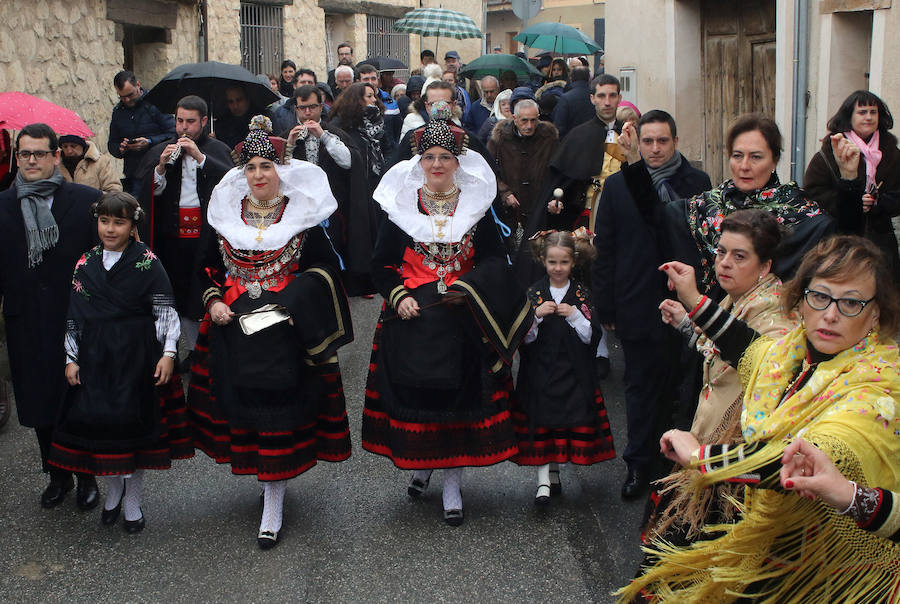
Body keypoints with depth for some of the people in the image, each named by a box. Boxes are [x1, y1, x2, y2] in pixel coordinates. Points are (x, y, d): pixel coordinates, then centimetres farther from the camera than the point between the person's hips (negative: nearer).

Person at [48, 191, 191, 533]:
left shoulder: (147, 262, -6)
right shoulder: (86, 264, 4)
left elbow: (165, 311, -4)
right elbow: (75, 315, 8)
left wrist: (167, 353, -10)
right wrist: (71, 359, 5)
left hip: (138, 357, -3)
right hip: (96, 359, 3)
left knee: (136, 424, 2)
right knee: (99, 422, 5)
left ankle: (132, 501, 19)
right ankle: (113, 491, 28)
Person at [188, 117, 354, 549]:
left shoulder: (303, 215, 0)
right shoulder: (223, 215, 7)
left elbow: (325, 267, 3)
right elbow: (207, 266, 14)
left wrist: (297, 303, -10)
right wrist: (213, 302, -3)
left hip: (287, 331, -3)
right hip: (234, 329, 3)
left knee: (278, 408, -4)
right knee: (242, 405, 6)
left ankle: (272, 504, 2)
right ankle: (269, 476, 28)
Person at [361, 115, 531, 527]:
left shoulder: (476, 206, 5)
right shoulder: (401, 206, 5)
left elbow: (494, 261, 2)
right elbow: (382, 264, 6)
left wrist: (465, 288, -14)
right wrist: (399, 296, -10)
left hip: (463, 319, 0)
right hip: (413, 317, 1)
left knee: (460, 395, -1)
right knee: (414, 393, 2)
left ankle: (452, 484, 10)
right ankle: (420, 464, 27)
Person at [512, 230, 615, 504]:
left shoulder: (582, 294, 2)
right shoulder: (534, 293, 0)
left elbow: (591, 337, -2)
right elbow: (525, 338, -3)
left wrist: (575, 316, -16)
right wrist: (537, 315, -19)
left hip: (572, 373, 1)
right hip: (540, 371, -1)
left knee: (566, 424, 4)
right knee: (541, 423, -3)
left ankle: (554, 472, 22)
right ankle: (544, 481, 1)